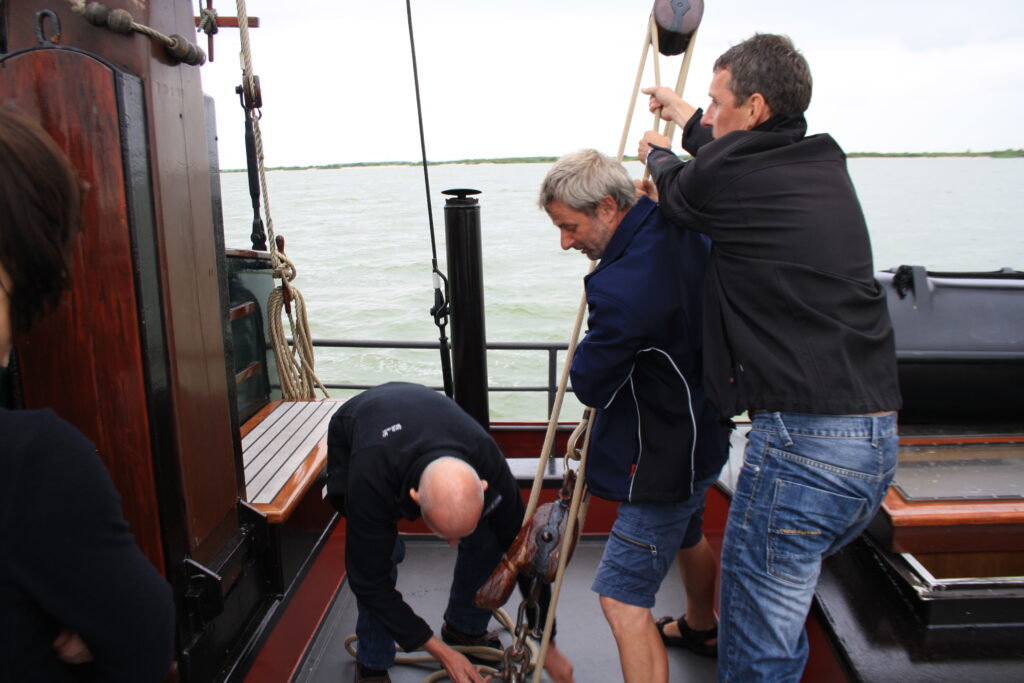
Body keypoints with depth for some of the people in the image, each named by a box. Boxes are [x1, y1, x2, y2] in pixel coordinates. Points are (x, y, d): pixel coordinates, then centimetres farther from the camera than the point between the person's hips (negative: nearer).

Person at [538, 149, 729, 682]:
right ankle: (705, 628, 62)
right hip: (699, 432, 11)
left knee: (622, 600, -4)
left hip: (662, 457, -11)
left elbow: (588, 384, -22)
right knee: (686, 535, 34)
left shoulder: (624, 287, -33)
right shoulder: (685, 229, -5)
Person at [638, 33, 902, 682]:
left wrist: (656, 152, 38)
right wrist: (684, 115, 50)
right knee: (782, 610, 28)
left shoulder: (728, 175, -9)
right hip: (879, 441, 9)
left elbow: (677, 192, 15)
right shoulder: (826, 164, 13)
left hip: (800, 441, -9)